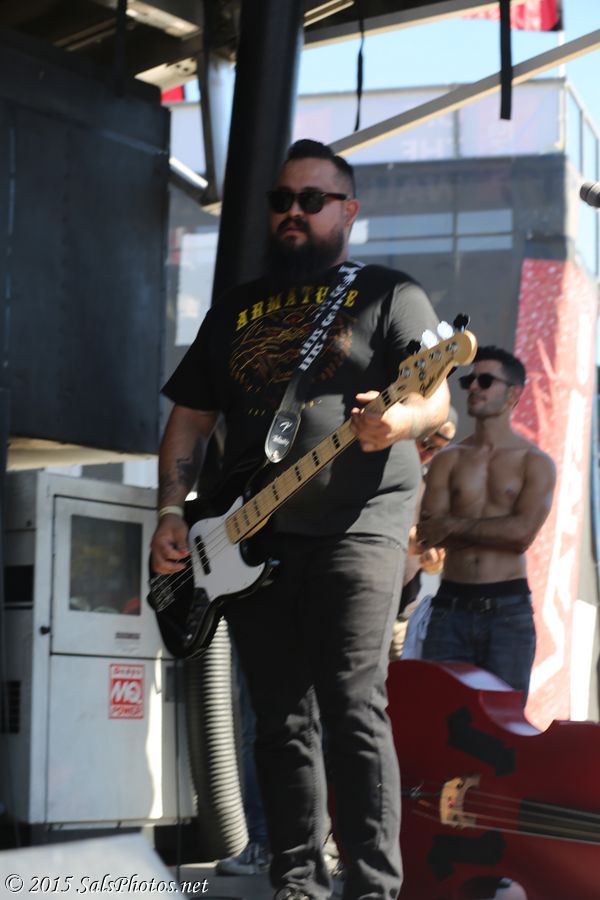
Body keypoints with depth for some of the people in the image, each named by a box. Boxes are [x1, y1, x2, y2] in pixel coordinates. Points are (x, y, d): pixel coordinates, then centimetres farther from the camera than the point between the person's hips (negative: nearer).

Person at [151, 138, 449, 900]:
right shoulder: (236, 310, 19)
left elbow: (435, 397, -6)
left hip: (354, 529, -5)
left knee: (353, 712, -11)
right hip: (248, 543, 5)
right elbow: (188, 419, 19)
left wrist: (398, 422, -30)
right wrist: (172, 513, 6)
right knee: (281, 722, 6)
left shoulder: (387, 294, 5)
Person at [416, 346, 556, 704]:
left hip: (508, 609, -2)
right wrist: (498, 526, -12)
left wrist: (454, 525, -6)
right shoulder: (448, 460, 10)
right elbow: (428, 534, -3)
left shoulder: (535, 463, 3)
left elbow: (523, 533, -11)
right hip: (451, 605, 2)